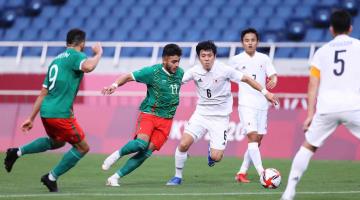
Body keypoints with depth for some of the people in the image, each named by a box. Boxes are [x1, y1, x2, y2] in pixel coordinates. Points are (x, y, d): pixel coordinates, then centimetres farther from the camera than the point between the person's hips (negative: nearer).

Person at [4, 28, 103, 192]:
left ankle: (17, 152, 25)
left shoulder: (56, 60, 19)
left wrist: (31, 118, 22)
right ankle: (52, 177, 8)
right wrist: (98, 53, -11)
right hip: (60, 114, -9)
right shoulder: (75, 56, -5)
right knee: (82, 147, 6)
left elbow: (43, 94, 20)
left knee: (57, 142, 34)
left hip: (45, 111, 9)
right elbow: (88, 67, -30)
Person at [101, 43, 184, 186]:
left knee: (147, 152, -9)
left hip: (166, 120, 4)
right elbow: (129, 76, -9)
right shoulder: (152, 72, -9)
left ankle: (116, 177, -2)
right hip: (149, 114, -4)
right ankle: (117, 154, 0)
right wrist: (115, 85, -25)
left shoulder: (180, 73, 6)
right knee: (141, 143, -30)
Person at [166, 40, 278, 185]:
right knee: (183, 144, -16)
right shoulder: (194, 71, -8)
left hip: (220, 117, -2)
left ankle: (212, 151, 29)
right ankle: (178, 176, 6)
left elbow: (246, 79, -5)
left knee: (216, 157, -10)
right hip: (201, 114, 2)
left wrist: (265, 92, -4)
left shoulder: (224, 70, -14)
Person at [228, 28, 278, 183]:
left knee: (258, 140, 5)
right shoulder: (236, 60, 2)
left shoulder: (264, 58, 7)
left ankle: (242, 173, 16)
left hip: (262, 104, 4)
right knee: (252, 136, -17)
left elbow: (272, 74, 3)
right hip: (246, 104, -4)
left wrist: (273, 80, -19)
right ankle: (262, 173, -25)